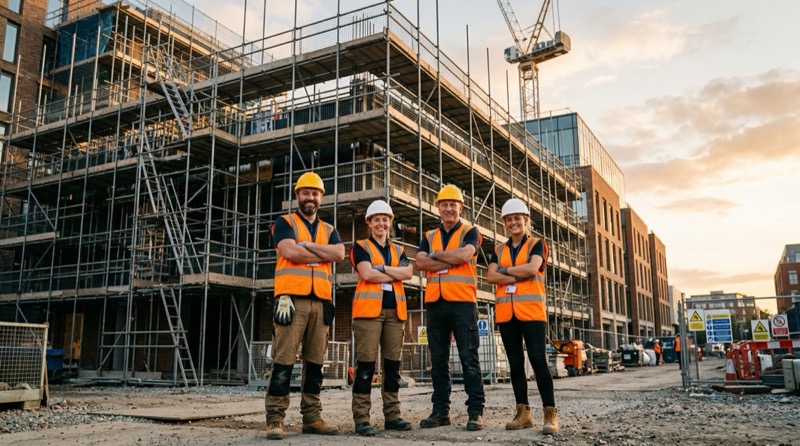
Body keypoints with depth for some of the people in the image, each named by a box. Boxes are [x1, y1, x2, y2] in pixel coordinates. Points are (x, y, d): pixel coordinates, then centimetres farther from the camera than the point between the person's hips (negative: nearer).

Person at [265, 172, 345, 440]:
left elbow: (340, 254, 0)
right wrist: (323, 254, -1)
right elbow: (289, 252, -11)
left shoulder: (329, 230, 21)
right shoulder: (285, 223, 9)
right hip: (292, 298, -4)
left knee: (315, 362, 6)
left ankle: (311, 417, 12)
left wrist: (307, 246, -7)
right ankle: (275, 418, -3)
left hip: (321, 302, 5)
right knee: (283, 360, -7)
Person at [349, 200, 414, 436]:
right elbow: (367, 274, -11)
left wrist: (382, 268, -8)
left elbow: (409, 272, 2)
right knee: (366, 363, -7)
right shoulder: (360, 247, 6)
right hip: (368, 309, -5)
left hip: (395, 310, 5)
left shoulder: (398, 250, 20)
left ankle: (392, 415, 13)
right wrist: (396, 274, -2)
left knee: (393, 363, 6)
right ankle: (361, 418, -4)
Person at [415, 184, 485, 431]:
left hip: (462, 302, -4)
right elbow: (419, 262, -1)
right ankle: (440, 411, 15)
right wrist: (452, 260, -9)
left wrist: (436, 254, -3)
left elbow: (465, 254, -14)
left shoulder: (470, 232, 7)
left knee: (469, 358, -3)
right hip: (434, 303, 4)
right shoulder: (429, 236, 17)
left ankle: (476, 412, 2)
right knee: (438, 360, 8)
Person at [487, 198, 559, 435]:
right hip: (506, 313, 4)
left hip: (531, 310, -4)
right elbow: (490, 276, -1)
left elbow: (532, 268, -15)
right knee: (515, 363, 6)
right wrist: (520, 275, -10)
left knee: (538, 359, -11)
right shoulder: (498, 250, 15)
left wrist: (505, 270, -4)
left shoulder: (536, 244, 5)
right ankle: (523, 413, 13)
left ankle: (550, 413, -5)